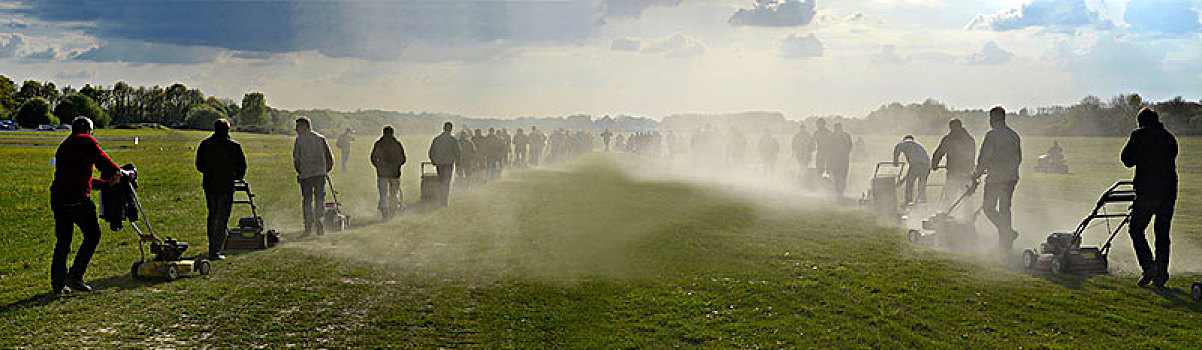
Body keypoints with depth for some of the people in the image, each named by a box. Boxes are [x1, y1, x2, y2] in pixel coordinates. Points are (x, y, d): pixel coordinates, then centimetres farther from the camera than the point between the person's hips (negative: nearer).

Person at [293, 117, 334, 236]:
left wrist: (299, 171, 19)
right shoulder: (321, 138, 7)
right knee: (320, 199, 8)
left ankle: (308, 227, 1)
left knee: (307, 200, 5)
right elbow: (329, 156, 8)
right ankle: (319, 226, 0)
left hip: (305, 174, -2)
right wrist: (327, 169, 23)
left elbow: (296, 159, 1)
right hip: (320, 173, 2)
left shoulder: (298, 140, 0)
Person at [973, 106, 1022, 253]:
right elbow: (1019, 159, 16)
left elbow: (984, 157, -13)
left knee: (988, 206, 3)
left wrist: (977, 174, 0)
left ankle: (1008, 232, -12)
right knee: (1005, 208, 13)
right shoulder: (1014, 135, 11)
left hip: (996, 178, -7)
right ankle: (1005, 243, 14)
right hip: (1012, 178, 7)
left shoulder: (992, 134, -11)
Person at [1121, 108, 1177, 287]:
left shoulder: (1139, 135, -4)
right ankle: (1161, 273, 11)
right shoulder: (1169, 137, 13)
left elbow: (1128, 160, -1)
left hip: (1147, 192, -5)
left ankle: (1149, 265, -8)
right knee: (1163, 233, 11)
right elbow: (1169, 162, 19)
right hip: (1169, 191, 5)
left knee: (1136, 229, 5)